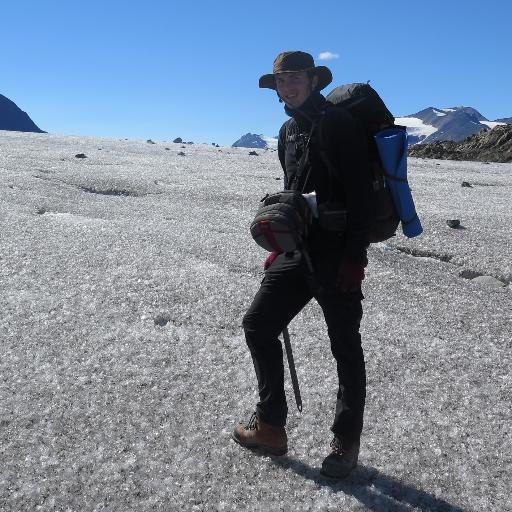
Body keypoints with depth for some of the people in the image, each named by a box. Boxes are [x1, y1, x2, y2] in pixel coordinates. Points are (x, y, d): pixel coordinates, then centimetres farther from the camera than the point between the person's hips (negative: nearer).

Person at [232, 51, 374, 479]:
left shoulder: (339, 123, -8)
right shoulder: (288, 130, 16)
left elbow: (360, 192, -15)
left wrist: (354, 256, -20)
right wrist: (280, 246, 19)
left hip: (336, 254, -8)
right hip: (298, 250, 8)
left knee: (345, 346, 3)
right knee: (258, 324, 6)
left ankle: (346, 443, 22)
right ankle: (270, 427, 21)